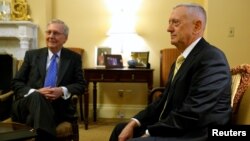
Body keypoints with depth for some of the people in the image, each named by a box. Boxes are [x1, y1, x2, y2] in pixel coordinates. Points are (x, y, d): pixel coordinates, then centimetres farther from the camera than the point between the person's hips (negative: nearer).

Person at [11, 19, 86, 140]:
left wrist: (63, 91, -14)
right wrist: (35, 92, -12)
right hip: (29, 102, 2)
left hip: (59, 107, -2)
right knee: (37, 97, -36)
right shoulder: (32, 55, 14)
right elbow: (16, 83, 9)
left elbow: (81, 85, 8)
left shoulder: (74, 58, 13)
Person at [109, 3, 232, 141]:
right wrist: (134, 122, 0)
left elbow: (192, 115, -25)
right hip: (174, 129, 10)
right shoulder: (184, 59, 14)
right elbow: (165, 100, 13)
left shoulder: (212, 58, -19)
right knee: (120, 129, 14)